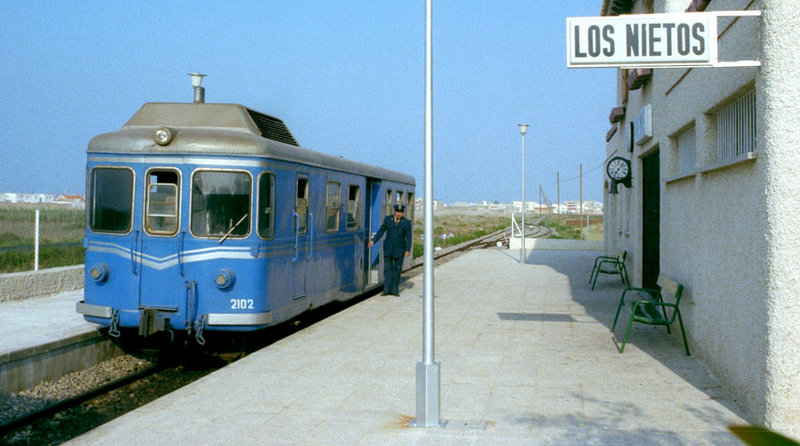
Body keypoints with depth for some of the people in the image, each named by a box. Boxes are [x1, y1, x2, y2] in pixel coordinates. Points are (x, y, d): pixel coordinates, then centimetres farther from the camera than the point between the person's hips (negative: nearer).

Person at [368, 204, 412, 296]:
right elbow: (381, 231, 5)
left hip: (399, 249, -1)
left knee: (397, 269, 5)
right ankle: (386, 289, 0)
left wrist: (408, 250, -16)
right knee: (387, 268, -1)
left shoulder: (407, 222, -5)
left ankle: (394, 290, 12)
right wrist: (373, 240, -4)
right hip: (388, 249, 1)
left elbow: (408, 238, -7)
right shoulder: (388, 219, 0)